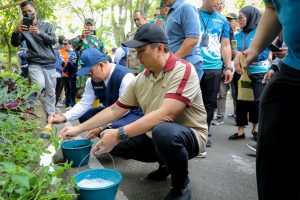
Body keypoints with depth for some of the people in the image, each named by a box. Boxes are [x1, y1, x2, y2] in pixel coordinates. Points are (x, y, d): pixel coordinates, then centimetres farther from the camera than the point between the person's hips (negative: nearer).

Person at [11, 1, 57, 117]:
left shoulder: (47, 25, 8)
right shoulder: (23, 28, 8)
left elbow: (53, 41, -6)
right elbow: (15, 44, -2)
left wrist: (40, 33, -24)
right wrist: (16, 32, -23)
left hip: (50, 64, 2)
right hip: (34, 64, -2)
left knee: (51, 91, 3)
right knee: (39, 84, -28)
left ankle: (51, 114, 15)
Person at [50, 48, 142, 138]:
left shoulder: (124, 76, -27)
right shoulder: (93, 80, -5)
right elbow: (84, 103, -2)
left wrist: (100, 126, -27)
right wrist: (64, 117, -17)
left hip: (132, 113, -7)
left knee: (115, 127, -35)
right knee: (84, 116, -3)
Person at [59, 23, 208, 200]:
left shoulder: (183, 70, -23)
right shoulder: (140, 79, 1)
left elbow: (165, 114, -34)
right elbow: (115, 110, 6)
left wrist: (120, 134, -36)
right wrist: (79, 129, 3)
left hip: (189, 135, -7)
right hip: (156, 136, 8)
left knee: (163, 132, -39)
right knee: (114, 143, 0)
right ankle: (165, 163, 16)